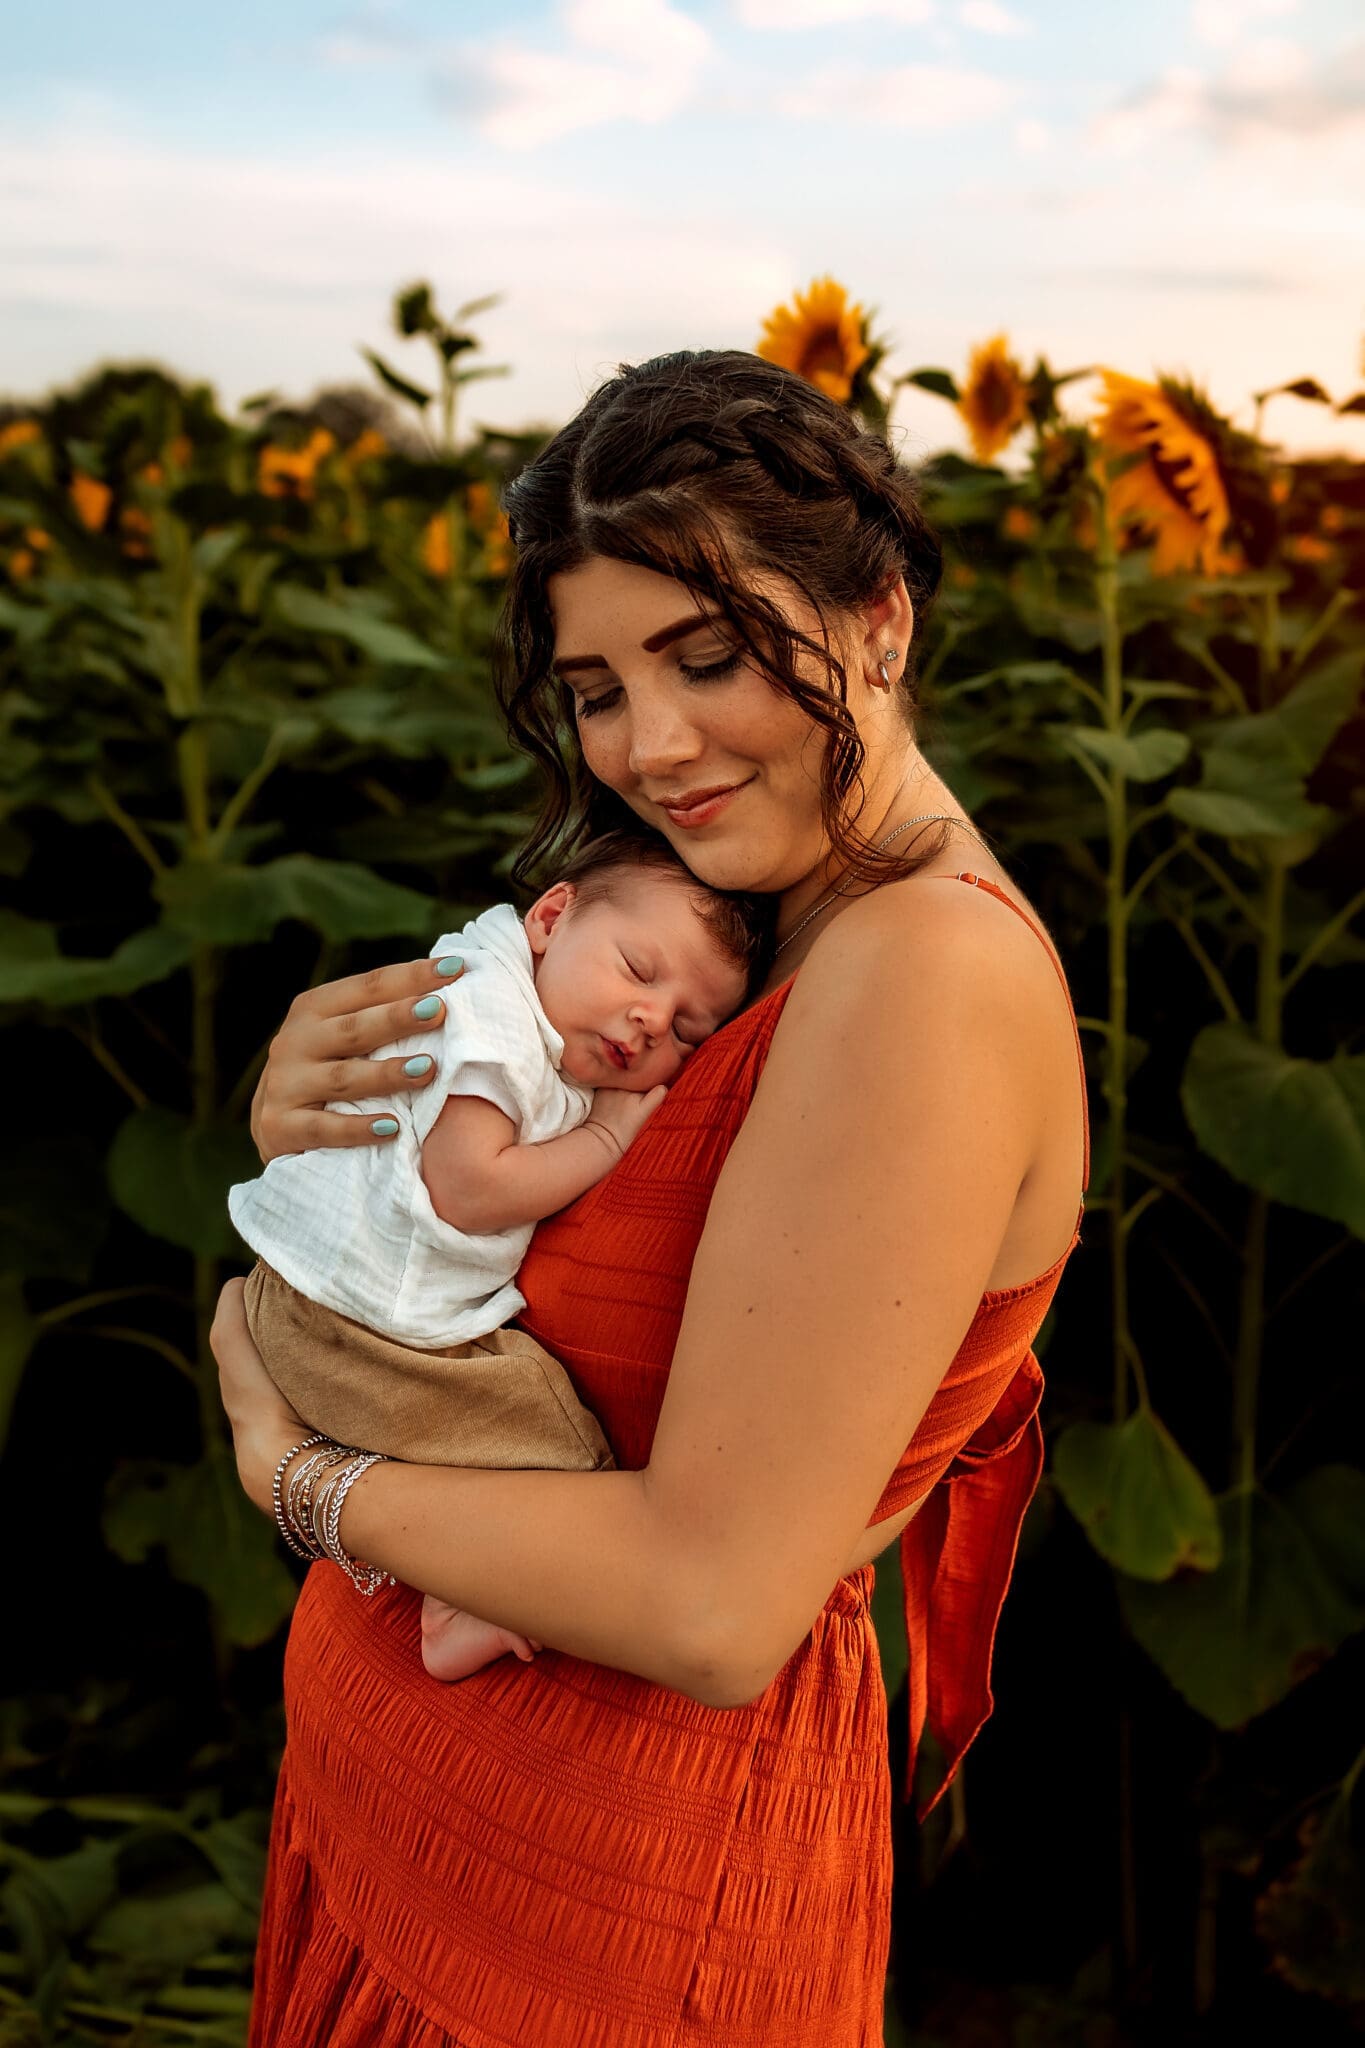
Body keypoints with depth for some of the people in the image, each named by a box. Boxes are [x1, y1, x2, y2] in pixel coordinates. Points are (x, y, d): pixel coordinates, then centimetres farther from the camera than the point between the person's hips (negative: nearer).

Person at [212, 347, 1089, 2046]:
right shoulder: (768, 947, 1)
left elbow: (713, 1606, -29)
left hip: (603, 1869, -7)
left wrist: (292, 1463, -15)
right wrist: (306, 1118, -12)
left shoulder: (931, 967, -27)